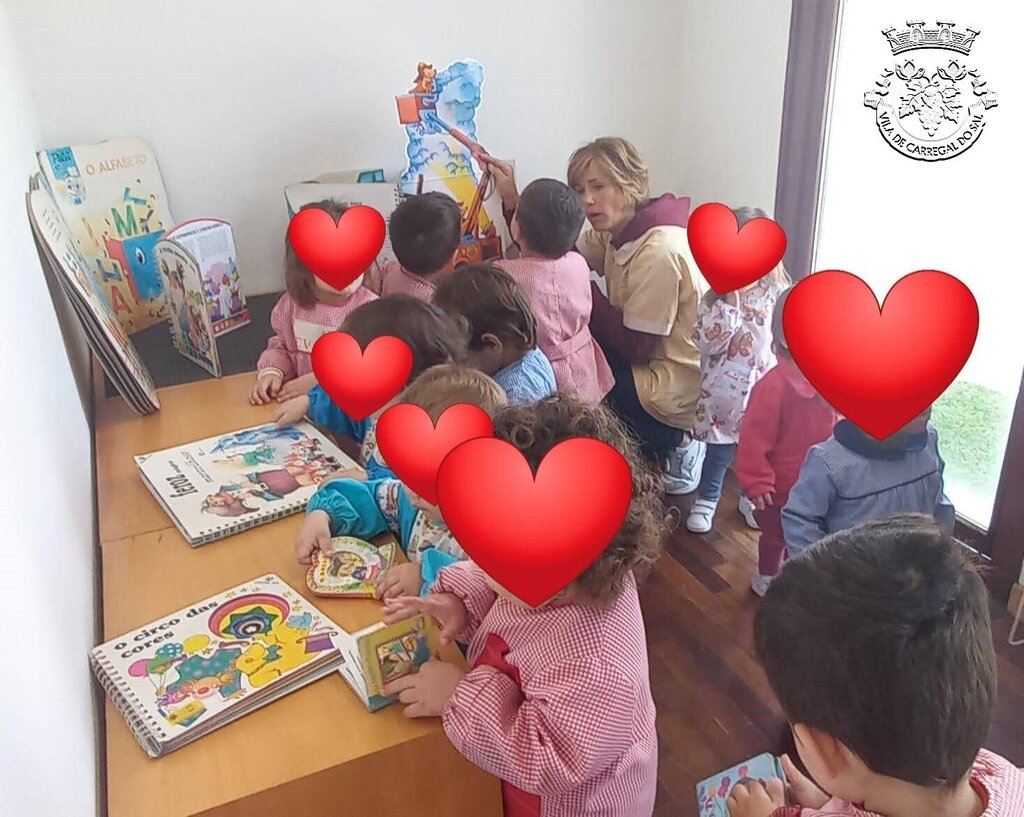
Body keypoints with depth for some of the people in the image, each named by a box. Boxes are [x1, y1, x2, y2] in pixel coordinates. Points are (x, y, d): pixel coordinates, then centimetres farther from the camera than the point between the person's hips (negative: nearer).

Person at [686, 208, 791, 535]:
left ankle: (752, 498, 41)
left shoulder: (779, 296, -8)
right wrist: (730, 302, -23)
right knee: (719, 452, 13)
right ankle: (706, 499, 35)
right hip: (723, 392, -1)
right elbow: (706, 344, -18)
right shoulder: (714, 299, -9)